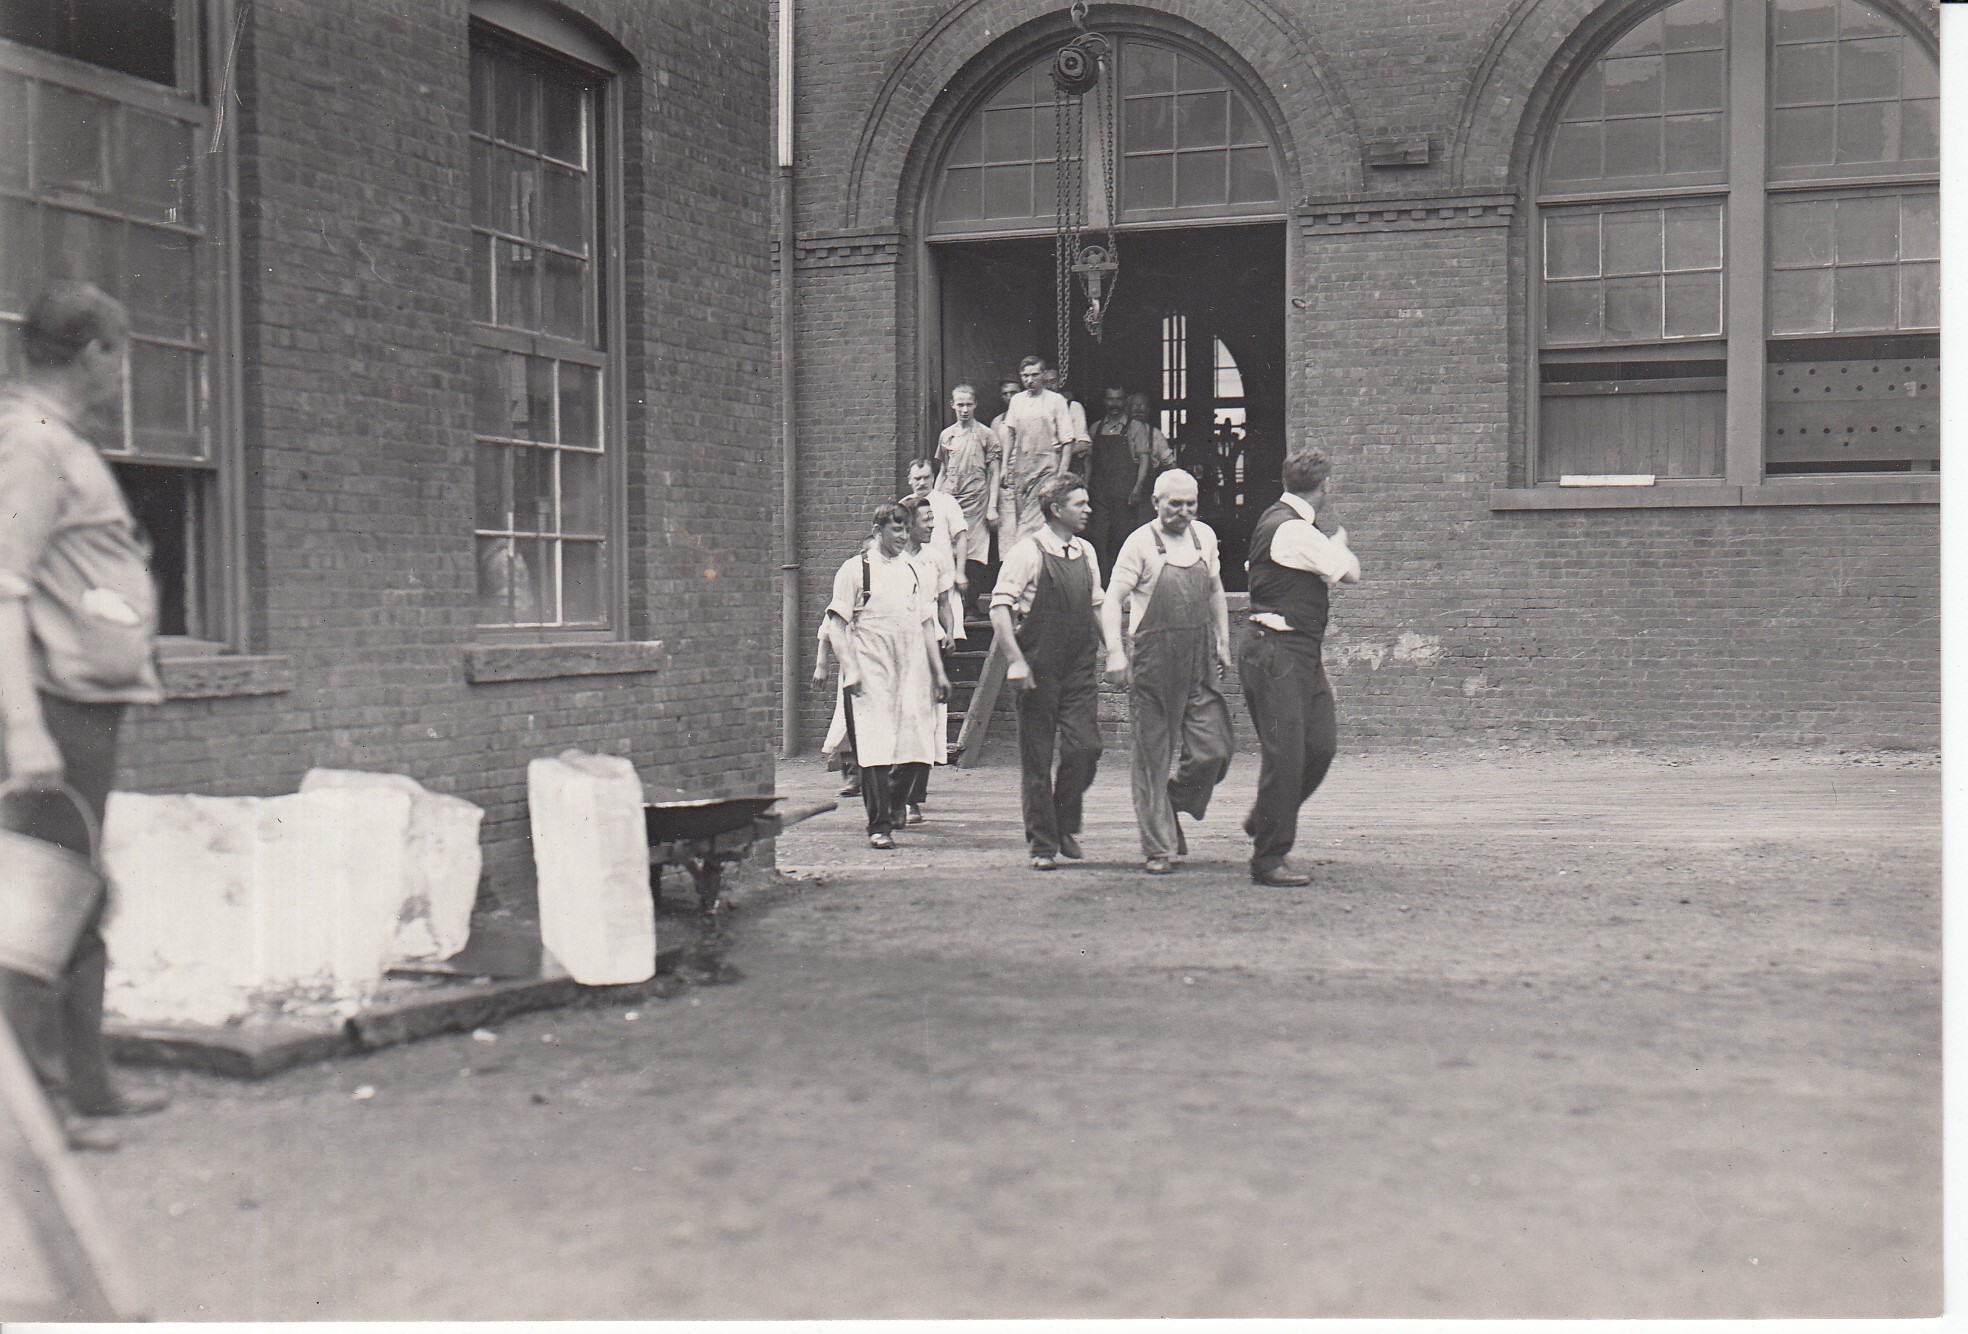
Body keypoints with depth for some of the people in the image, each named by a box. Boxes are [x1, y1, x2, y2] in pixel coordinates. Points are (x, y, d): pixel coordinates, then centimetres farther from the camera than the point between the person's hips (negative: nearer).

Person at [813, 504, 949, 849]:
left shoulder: (911, 570, 15)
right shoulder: (855, 569, -1)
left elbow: (925, 623, 20)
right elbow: (836, 624, -4)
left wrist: (939, 671, 17)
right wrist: (849, 668, -14)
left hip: (911, 674, 5)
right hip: (870, 676, -5)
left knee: (913, 748, -1)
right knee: (875, 751, -9)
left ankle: (890, 809, 21)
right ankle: (879, 826, -1)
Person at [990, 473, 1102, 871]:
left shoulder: (1086, 552, 12)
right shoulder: (1028, 553, -8)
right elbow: (1000, 607, -12)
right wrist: (1015, 660, -18)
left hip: (1080, 666, 5)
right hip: (1038, 670, -5)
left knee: (1084, 747, -7)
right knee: (1036, 759, 1)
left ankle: (1065, 826, 15)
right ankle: (1042, 845, 9)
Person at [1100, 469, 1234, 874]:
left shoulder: (1204, 536, 10)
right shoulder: (1141, 543, -6)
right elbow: (1112, 600, -10)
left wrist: (1223, 642, 18)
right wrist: (1115, 652, -21)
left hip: (1199, 665, 5)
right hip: (1153, 662, -5)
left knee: (1214, 751, -3)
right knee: (1153, 759, 0)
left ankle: (1173, 805, 24)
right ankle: (1159, 849, 8)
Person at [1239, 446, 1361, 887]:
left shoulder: (1277, 519, 15)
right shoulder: (1293, 530, -18)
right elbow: (1350, 572, -11)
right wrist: (1339, 542, 8)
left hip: (1302, 654, 10)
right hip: (1278, 655, -10)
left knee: (1319, 747, 7)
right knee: (1285, 755, -7)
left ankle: (1263, 822, 25)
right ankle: (1268, 859, 0)